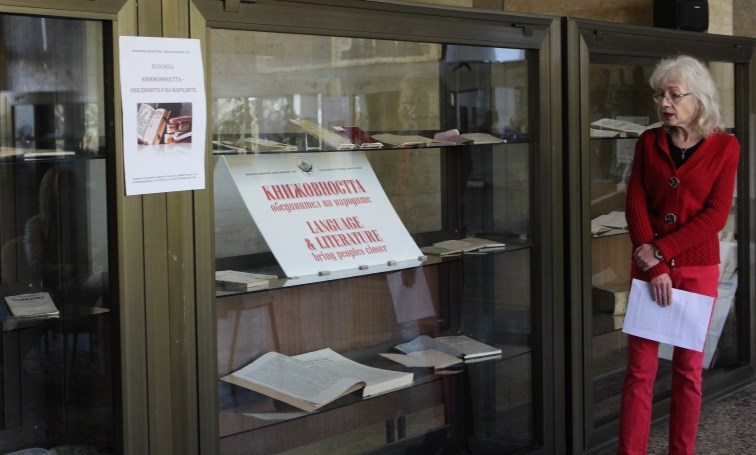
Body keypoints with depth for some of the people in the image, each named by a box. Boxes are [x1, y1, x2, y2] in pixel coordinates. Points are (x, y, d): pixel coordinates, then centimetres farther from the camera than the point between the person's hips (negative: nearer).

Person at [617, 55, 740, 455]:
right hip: (649, 267, 1)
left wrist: (661, 250, -17)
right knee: (640, 370, 1)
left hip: (698, 270, -1)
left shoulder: (725, 147, -4)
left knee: (688, 369, 7)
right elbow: (635, 205, -4)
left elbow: (716, 215, -10)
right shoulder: (648, 142, 2)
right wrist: (655, 267, -14)